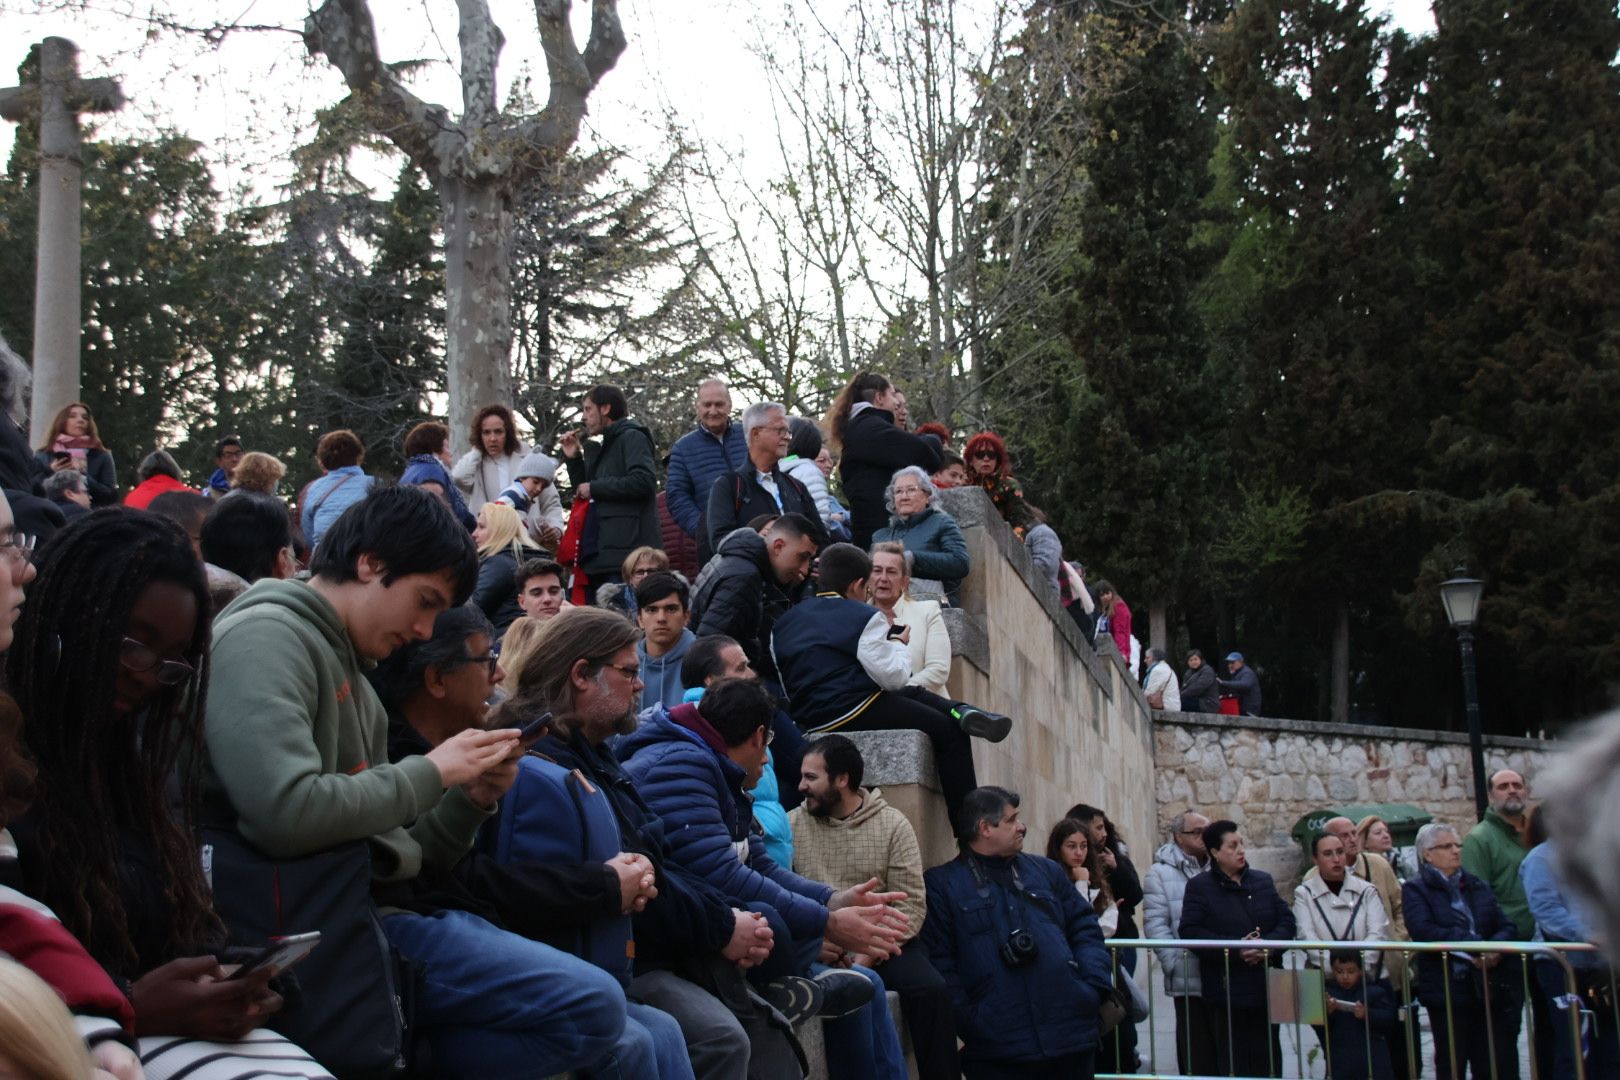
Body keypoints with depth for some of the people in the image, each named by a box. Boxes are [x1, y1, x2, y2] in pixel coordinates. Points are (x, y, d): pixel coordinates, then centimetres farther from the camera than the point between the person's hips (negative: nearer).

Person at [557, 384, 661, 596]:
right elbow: (584, 492, 28)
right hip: (602, 554, 9)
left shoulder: (633, 437, -1)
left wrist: (594, 488, -8)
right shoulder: (604, 447, 26)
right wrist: (572, 458, 16)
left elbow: (644, 481, -17)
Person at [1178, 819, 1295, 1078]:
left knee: (1268, 1053, 11)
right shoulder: (1199, 887, -2)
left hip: (1267, 986, 4)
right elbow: (1189, 931, -12)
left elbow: (1286, 920, 8)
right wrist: (1235, 949, -19)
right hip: (1228, 987, -4)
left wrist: (1269, 944, -13)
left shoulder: (1262, 880, 12)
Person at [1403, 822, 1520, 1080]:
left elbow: (1507, 927, 8)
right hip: (1447, 991, -4)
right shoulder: (1415, 889, 1)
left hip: (1490, 988, 4)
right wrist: (1476, 946, -23)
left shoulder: (1479, 886, 18)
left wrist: (1494, 949, -15)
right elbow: (1423, 931, -17)